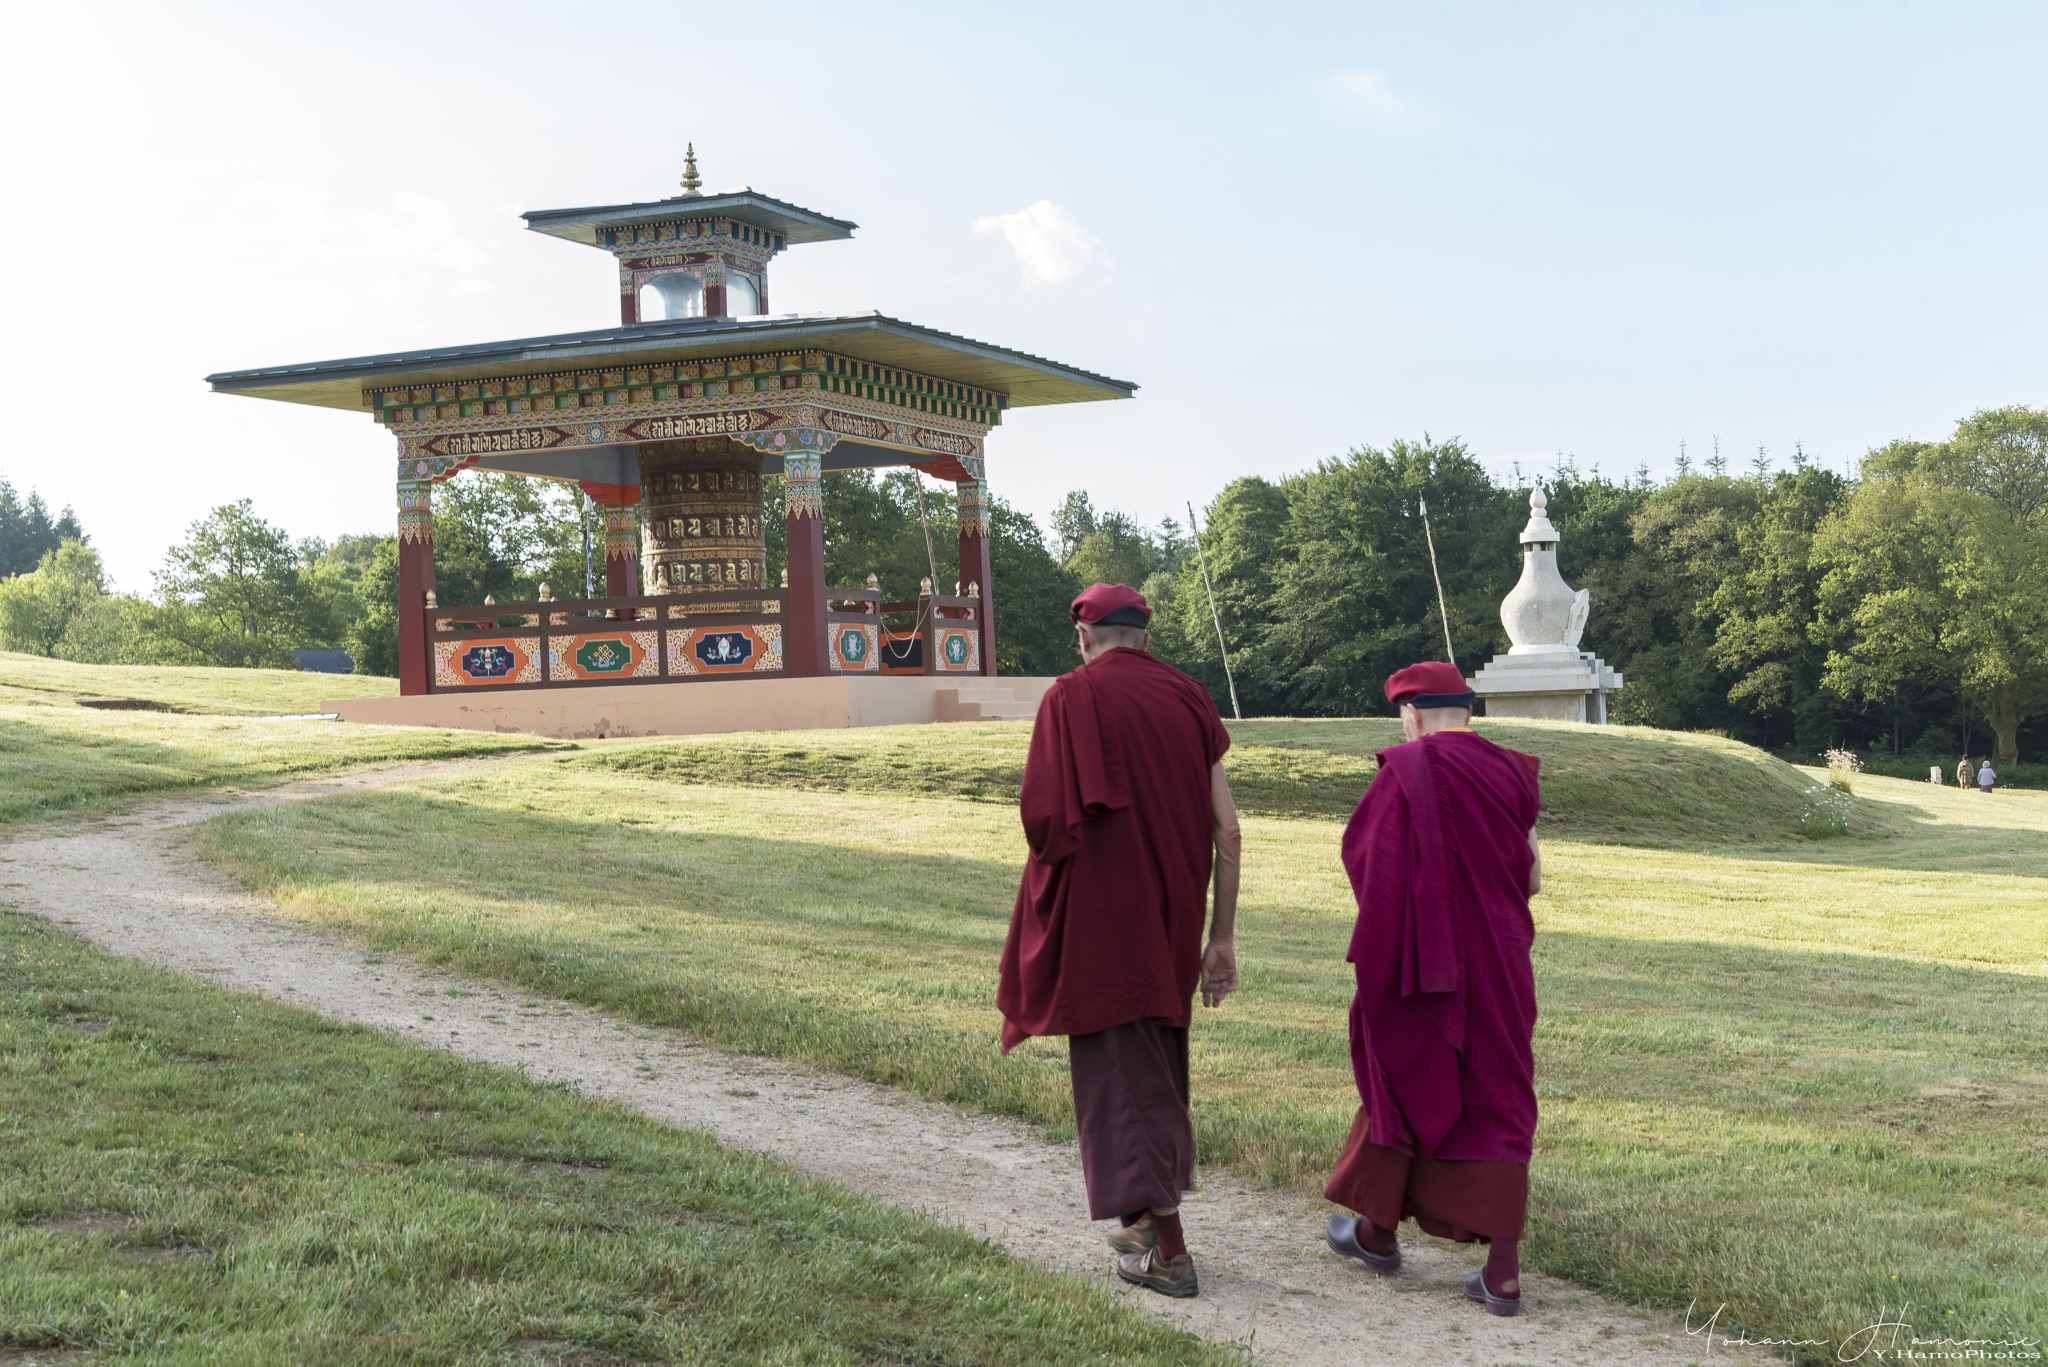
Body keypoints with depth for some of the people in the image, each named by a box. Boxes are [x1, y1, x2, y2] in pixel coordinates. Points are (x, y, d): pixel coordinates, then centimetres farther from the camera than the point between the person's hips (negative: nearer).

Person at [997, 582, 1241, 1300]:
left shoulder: (1073, 697, -10)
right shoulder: (1189, 699, 4)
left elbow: (1047, 816, -18)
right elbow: (1226, 830, 2)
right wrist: (1222, 938, 8)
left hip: (1099, 921, -5)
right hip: (1172, 921, 5)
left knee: (1120, 1075, 3)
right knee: (1160, 1064, 20)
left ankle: (1168, 1251, 0)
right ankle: (1149, 1220, 31)